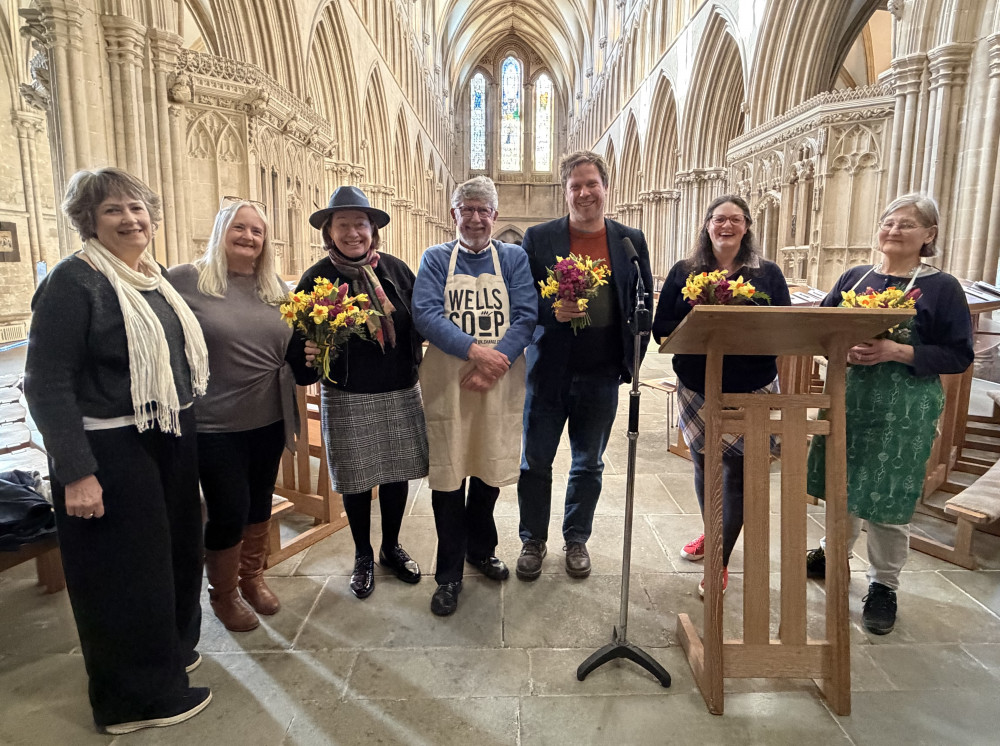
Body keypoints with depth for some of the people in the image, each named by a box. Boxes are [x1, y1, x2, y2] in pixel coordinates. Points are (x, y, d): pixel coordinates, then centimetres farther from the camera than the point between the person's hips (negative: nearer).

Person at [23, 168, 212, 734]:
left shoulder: (158, 279, 9)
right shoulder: (75, 280, -14)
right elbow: (47, 383, -17)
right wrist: (76, 472, -21)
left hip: (172, 441, 8)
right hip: (111, 452, -7)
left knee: (177, 549, 20)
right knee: (125, 569, 7)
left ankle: (172, 648, 44)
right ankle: (140, 696, 27)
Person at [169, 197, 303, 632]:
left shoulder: (275, 288, 7)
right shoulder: (185, 280, -9)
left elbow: (292, 346, 14)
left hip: (269, 420, 5)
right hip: (215, 425, -5)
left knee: (259, 504, 18)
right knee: (227, 512, 6)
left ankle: (252, 578, 42)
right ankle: (222, 595, 32)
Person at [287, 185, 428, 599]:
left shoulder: (395, 269, 2)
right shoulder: (316, 278, -5)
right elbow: (300, 340, -5)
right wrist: (306, 354, -23)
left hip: (401, 393, 3)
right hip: (348, 398, -2)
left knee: (397, 472, 13)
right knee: (356, 479, 10)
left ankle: (391, 547, 37)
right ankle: (363, 556, 34)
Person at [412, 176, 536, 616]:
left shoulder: (514, 258, 7)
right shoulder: (436, 259, 5)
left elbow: (527, 315, -4)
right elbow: (425, 314, -9)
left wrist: (494, 366, -18)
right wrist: (474, 350, -23)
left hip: (501, 381, 2)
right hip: (446, 382, -1)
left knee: (490, 469, 14)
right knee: (448, 476, 4)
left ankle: (481, 550, 38)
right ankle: (449, 575, 20)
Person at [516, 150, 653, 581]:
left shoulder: (631, 241, 5)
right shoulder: (538, 238, 0)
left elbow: (643, 303, 7)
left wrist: (633, 361, 1)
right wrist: (552, 312, -20)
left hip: (602, 374, 2)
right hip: (548, 370, -1)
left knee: (589, 464, 14)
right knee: (535, 461, 9)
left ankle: (576, 539, 34)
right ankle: (533, 541, 29)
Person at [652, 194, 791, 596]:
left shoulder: (768, 274, 0)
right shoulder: (683, 272, 3)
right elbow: (661, 327, -2)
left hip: (751, 391, -2)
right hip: (696, 389, 2)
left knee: (736, 471, 2)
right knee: (703, 465, 17)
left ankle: (721, 560, 18)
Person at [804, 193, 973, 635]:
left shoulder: (942, 288, -3)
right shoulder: (854, 277, 8)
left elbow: (959, 356, -6)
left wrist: (897, 352, -20)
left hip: (904, 409, -4)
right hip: (848, 396, 4)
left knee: (887, 497, 2)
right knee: (840, 483, 15)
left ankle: (883, 585, 21)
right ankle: (833, 553, 37)